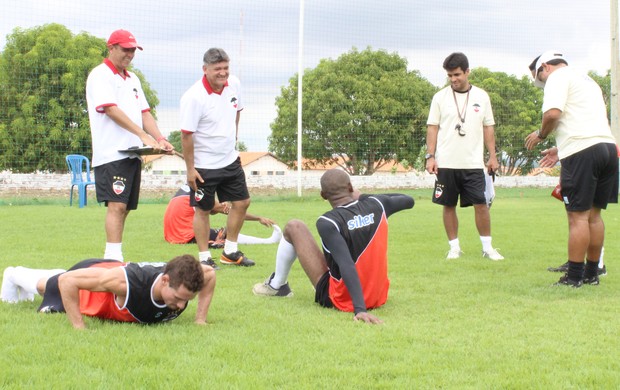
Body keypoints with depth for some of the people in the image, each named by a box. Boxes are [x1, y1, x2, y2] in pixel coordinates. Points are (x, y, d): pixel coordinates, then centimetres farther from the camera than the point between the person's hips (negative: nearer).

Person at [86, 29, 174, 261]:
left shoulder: (132, 78, 22)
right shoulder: (100, 75, -4)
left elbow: (144, 112, 17)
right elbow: (111, 110, -16)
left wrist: (159, 139, 0)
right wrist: (144, 135, -21)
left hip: (132, 154, 8)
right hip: (111, 154, -8)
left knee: (124, 208, 8)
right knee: (116, 205, -15)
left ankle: (112, 256, 13)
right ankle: (113, 259, -17)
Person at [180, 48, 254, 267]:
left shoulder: (234, 84, -4)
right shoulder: (194, 97, -23)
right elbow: (186, 134, -19)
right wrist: (190, 169, -17)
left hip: (230, 159, 7)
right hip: (204, 166, -7)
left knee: (242, 202, 11)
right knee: (203, 210, 3)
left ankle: (230, 252, 25)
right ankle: (204, 258, 14)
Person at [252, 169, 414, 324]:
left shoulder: (327, 222, -21)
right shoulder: (376, 204, -6)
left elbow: (347, 266, -33)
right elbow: (408, 200, 15)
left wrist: (359, 308, -39)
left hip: (339, 300, -5)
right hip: (379, 298, 5)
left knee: (293, 227, 3)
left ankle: (277, 286, 24)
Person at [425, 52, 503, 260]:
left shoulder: (481, 96, 6)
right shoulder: (440, 97, 3)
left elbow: (488, 128, 10)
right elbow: (432, 128, 3)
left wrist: (492, 156, 4)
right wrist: (430, 156, -5)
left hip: (473, 163, 0)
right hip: (446, 163, 0)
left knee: (481, 204, -4)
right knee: (448, 205, 3)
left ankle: (487, 247, 6)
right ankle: (454, 247, 14)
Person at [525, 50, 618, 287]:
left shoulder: (558, 77, 0)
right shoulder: (588, 80, 28)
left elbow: (553, 113, -16)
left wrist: (540, 134, 3)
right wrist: (562, 148, 28)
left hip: (582, 151, -8)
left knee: (578, 215, -5)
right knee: (593, 213, 13)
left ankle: (574, 277, -1)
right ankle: (592, 273, 18)